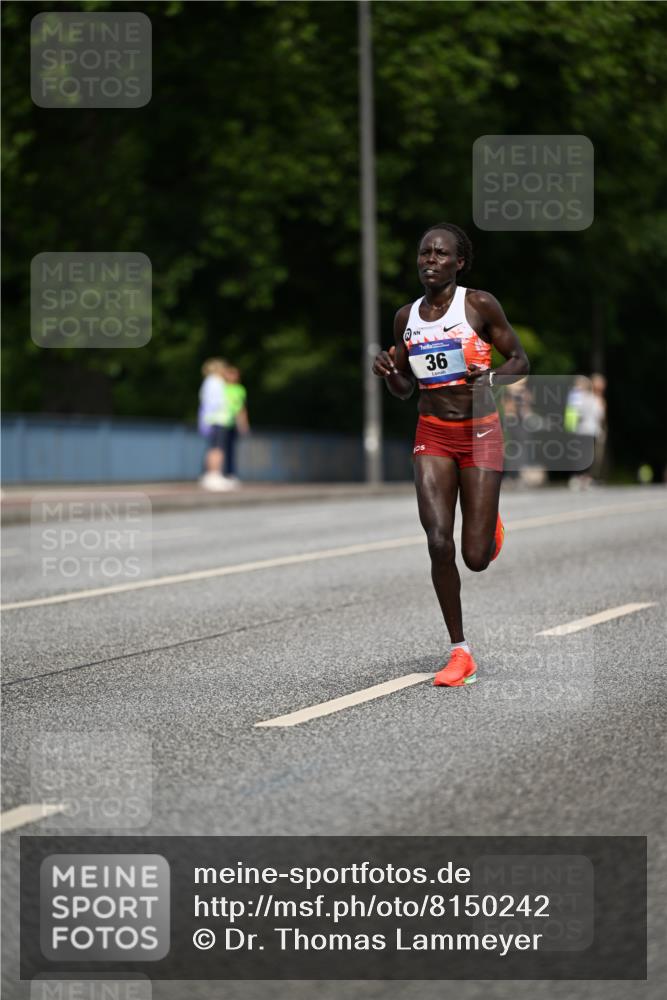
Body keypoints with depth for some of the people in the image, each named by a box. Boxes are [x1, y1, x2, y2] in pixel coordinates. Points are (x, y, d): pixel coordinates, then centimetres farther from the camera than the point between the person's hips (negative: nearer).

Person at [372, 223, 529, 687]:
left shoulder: (479, 304, -6)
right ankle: (461, 655, -2)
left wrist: (488, 377, -21)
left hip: (480, 432, -3)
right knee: (439, 542, -12)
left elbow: (520, 361, -1)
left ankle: (490, 525, 37)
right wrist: (387, 371, -6)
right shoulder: (407, 317, 6)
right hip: (432, 435, 3)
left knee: (477, 558, -3)